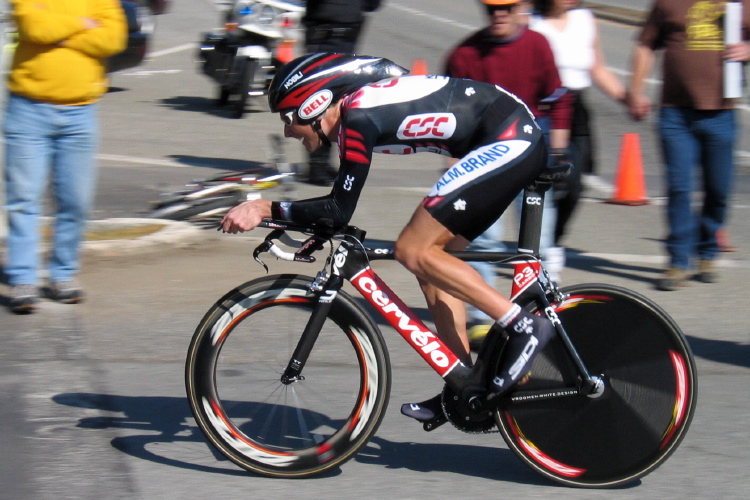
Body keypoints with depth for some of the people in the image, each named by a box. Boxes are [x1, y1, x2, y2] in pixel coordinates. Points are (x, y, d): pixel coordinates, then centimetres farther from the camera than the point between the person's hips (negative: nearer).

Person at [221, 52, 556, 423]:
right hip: (521, 140, 10)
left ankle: (523, 326, -11)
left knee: (414, 251, -11)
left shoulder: (358, 117, -16)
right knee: (429, 255, 11)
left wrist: (264, 209, -13)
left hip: (509, 141, -10)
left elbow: (340, 211, -17)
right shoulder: (357, 104, 12)